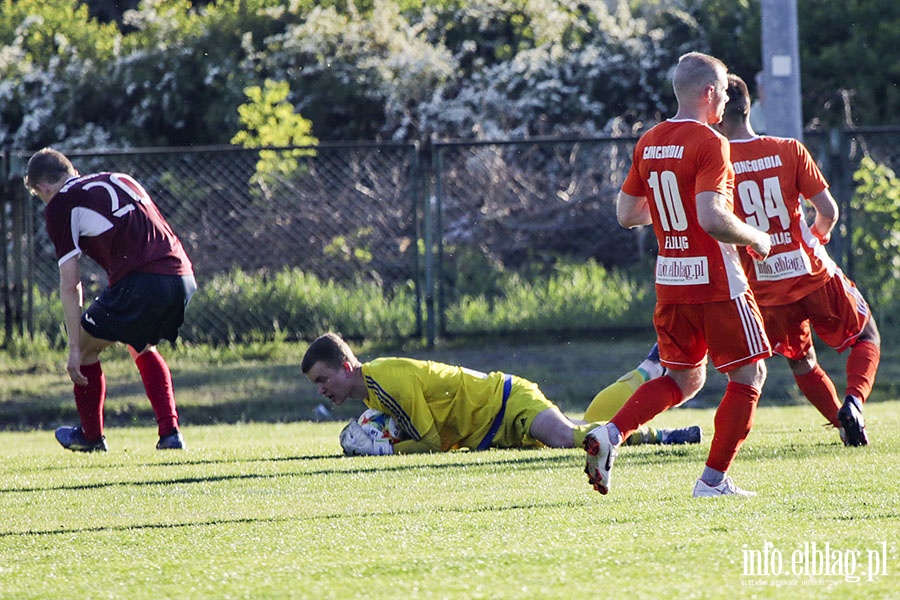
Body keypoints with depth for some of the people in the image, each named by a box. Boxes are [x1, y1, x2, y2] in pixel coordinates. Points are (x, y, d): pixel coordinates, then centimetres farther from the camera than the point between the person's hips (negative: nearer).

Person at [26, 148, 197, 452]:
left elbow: (70, 285, 3)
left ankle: (91, 436, 28)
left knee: (87, 347, 17)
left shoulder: (61, 205, 7)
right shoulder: (122, 180, 27)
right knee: (143, 347, 31)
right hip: (183, 276, 7)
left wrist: (74, 349, 5)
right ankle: (170, 433, 22)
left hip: (139, 284, -7)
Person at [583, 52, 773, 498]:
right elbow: (712, 218, -25)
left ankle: (611, 433, -3)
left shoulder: (648, 143, 7)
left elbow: (626, 213, 12)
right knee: (748, 373, 7)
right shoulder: (708, 144, -15)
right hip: (715, 279, -7)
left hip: (669, 280, 7)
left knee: (684, 378, 19)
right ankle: (713, 479, 3)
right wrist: (755, 238, -8)